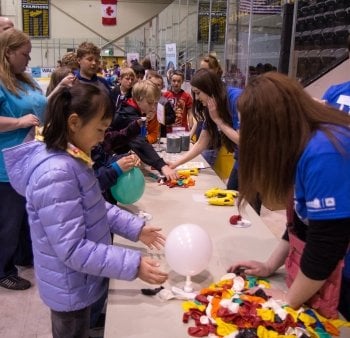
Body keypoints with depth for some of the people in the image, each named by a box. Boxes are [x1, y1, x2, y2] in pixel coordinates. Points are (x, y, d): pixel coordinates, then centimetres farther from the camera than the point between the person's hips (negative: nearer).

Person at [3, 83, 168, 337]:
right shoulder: (56, 174, -32)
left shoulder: (70, 159, -2)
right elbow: (73, 250, -31)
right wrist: (134, 265, -28)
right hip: (71, 289, -8)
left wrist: (135, 228, 1)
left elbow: (96, 207, 9)